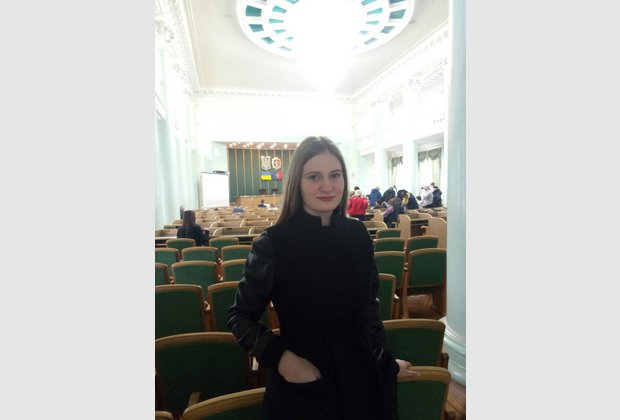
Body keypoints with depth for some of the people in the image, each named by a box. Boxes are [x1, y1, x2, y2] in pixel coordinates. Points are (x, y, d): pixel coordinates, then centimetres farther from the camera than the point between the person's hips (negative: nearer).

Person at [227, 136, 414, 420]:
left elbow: (369, 306, 6)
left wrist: (387, 360, 11)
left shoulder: (358, 234, -6)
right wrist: (279, 356, -21)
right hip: (302, 385, -4)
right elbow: (239, 316, -9)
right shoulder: (273, 243, -20)